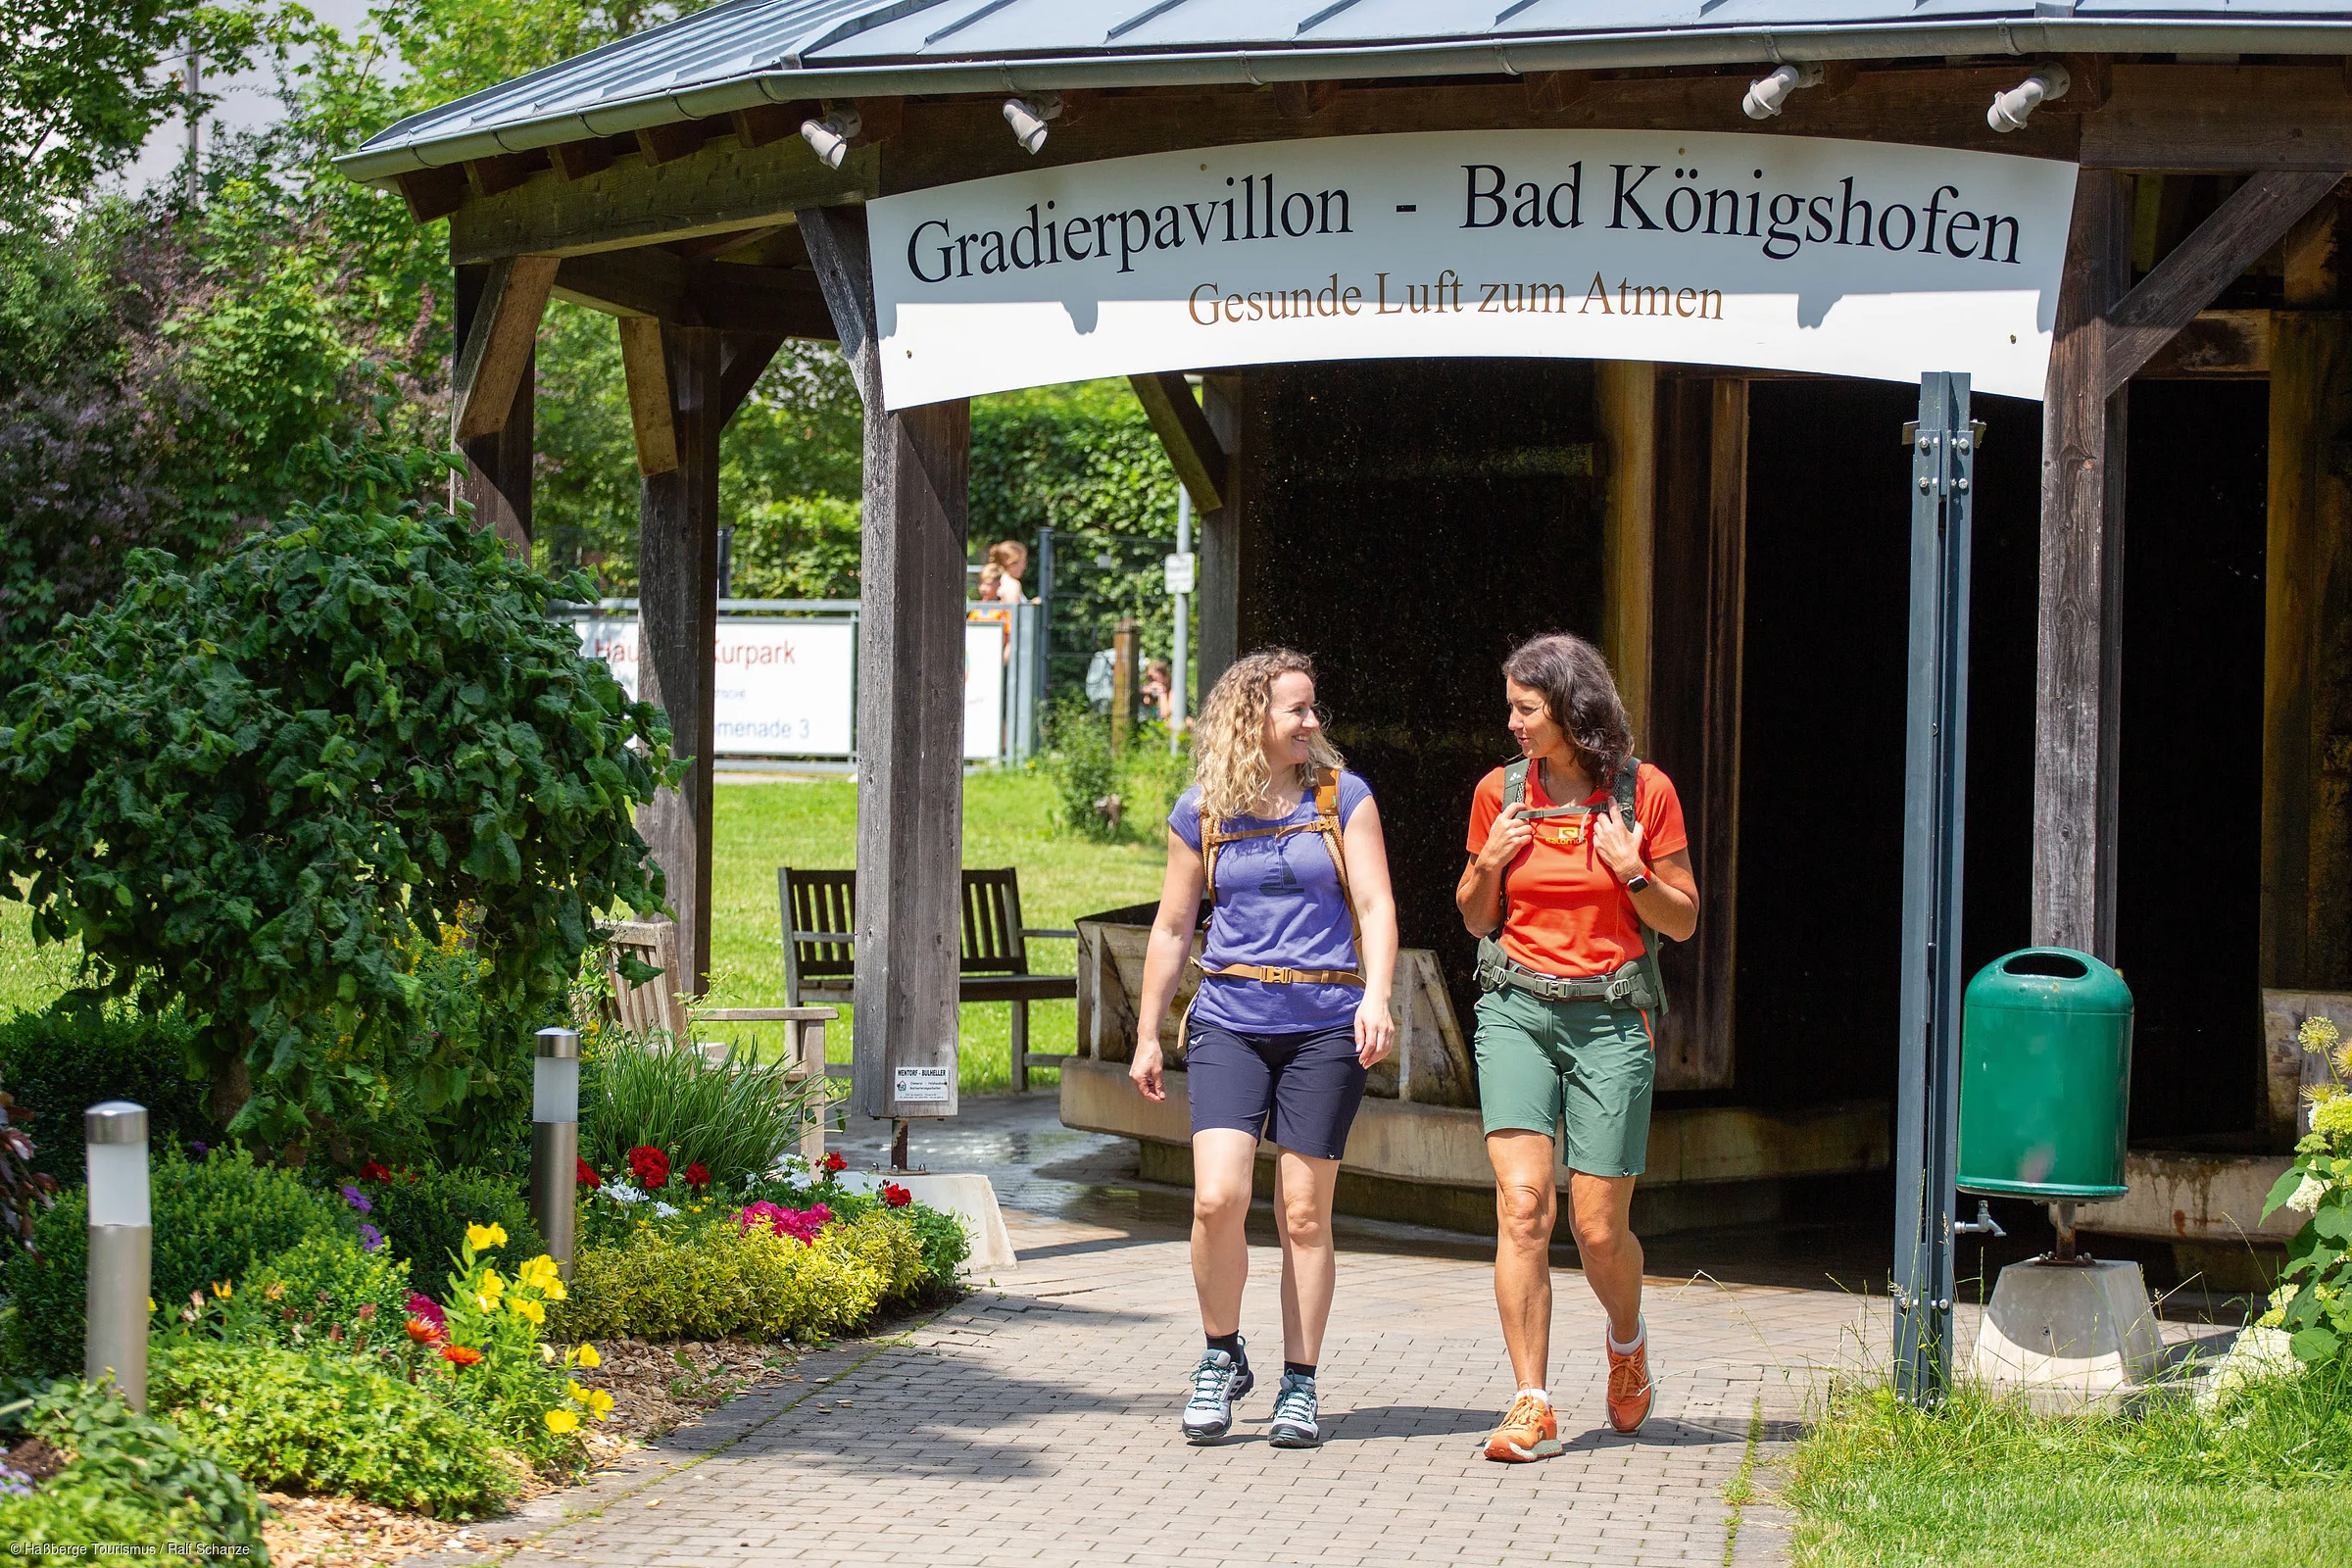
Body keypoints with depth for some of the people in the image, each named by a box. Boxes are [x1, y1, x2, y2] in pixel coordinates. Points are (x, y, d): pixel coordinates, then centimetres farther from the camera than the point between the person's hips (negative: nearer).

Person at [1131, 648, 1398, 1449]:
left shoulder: (1343, 797, 4)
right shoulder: (1201, 813, 7)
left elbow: (1375, 906, -1)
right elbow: (1172, 930, 15)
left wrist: (1376, 997, -18)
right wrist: (1147, 1038, 14)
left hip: (1324, 1024, 0)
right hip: (1230, 1022, 0)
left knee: (1304, 1212, 1)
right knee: (1218, 1199, -14)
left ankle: (1299, 1385, 11)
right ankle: (1221, 1356, 8)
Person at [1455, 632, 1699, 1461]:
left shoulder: (1644, 792, 0)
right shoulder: (1500, 791, 7)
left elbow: (1683, 922, 5)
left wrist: (1631, 872, -12)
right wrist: (1490, 866, -4)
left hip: (1610, 1020, -1)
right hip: (1516, 1010, 2)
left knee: (1599, 1228, -2)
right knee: (1522, 1204, -14)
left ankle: (1626, 1337, 32)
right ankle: (1532, 1408, -11)